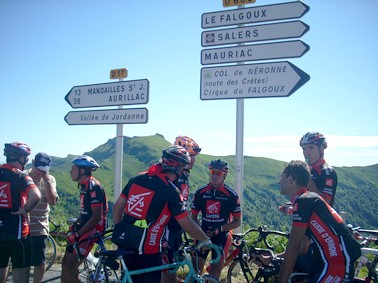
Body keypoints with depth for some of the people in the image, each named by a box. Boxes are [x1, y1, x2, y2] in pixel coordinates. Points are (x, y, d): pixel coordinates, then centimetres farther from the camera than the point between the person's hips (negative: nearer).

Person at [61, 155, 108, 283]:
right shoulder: (84, 185, 11)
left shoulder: (93, 186, -19)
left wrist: (77, 234, -19)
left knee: (71, 265, -13)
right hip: (84, 226, 10)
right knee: (65, 262, 13)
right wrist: (74, 225, 7)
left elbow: (97, 216, -23)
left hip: (93, 228, -10)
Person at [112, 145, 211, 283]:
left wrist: (119, 231, 21)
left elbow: (117, 207, 9)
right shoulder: (171, 190, -13)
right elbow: (187, 225, -9)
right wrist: (205, 240, 7)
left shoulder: (138, 178, 4)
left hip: (123, 241, 7)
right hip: (145, 247, -6)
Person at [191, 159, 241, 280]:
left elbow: (237, 222, -4)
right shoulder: (200, 192, -3)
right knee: (196, 267, -5)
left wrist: (220, 229, -17)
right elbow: (194, 217, 5)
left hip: (222, 235, -1)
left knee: (215, 270, -5)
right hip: (203, 233, 2)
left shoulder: (231, 195, -8)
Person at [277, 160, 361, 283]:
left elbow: (293, 247, -17)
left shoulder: (303, 201, -16)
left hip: (338, 263, -9)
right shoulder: (307, 199, 14)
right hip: (326, 259, 9)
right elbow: (301, 246, 16)